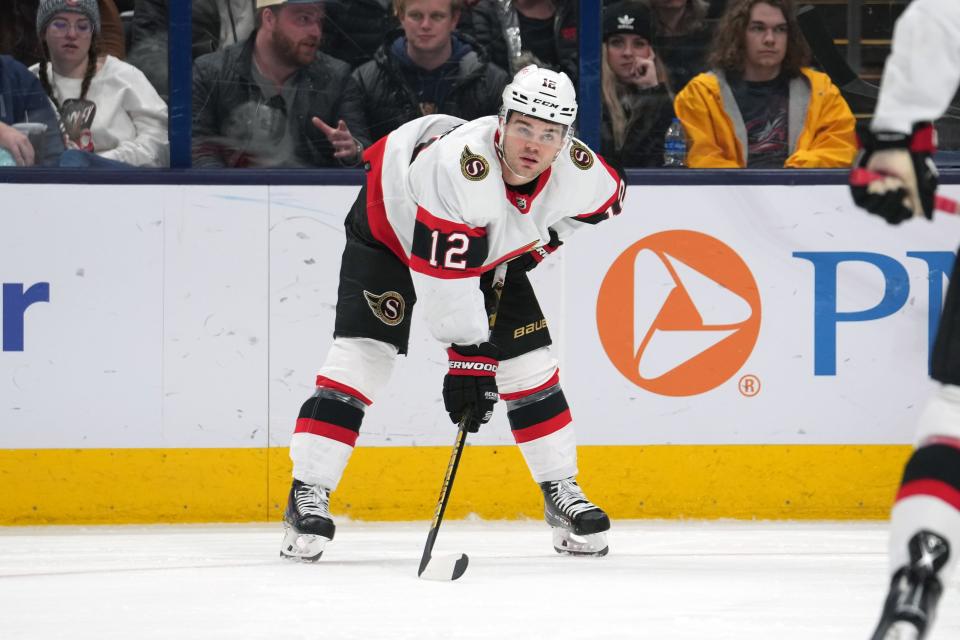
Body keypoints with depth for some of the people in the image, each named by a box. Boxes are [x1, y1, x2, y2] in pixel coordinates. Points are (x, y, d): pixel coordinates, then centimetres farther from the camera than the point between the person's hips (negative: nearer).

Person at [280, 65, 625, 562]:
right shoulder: (460, 164, -43)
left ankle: (562, 493, 13)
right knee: (363, 350, -17)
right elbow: (444, 274, -40)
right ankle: (307, 494, -14)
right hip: (390, 224, -6)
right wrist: (468, 358, -38)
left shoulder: (577, 171, -24)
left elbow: (607, 198, 3)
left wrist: (543, 238, -6)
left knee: (528, 359, 0)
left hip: (493, 245, 6)